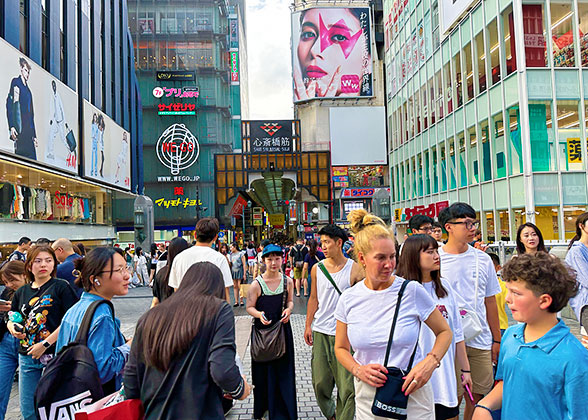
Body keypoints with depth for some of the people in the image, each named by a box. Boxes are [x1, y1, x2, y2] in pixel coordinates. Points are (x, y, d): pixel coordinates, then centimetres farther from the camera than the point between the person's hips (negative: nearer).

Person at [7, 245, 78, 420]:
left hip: (54, 355, -5)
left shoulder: (61, 287, -6)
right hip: (27, 358, 5)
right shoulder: (22, 292, 10)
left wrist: (46, 344, -17)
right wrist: (12, 328, -2)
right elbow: (11, 319, 22)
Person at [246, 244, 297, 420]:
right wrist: (259, 314, -24)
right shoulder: (256, 284, -10)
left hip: (282, 328, 2)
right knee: (263, 370, 6)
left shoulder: (287, 281, -1)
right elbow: (249, 307, -4)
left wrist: (288, 309, -8)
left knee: (283, 369, 8)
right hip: (262, 330, -2)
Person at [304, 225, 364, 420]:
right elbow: (313, 299, 12)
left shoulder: (355, 269, -5)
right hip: (320, 332, 3)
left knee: (347, 384, -2)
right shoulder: (317, 268, 5)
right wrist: (308, 325, 10)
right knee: (320, 382, 10)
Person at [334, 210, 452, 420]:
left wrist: (430, 362, -14)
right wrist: (359, 370, -10)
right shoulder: (348, 299, -5)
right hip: (368, 399, 2)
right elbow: (341, 348, 8)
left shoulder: (412, 291, -10)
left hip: (412, 397, -1)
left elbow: (444, 332, 2)